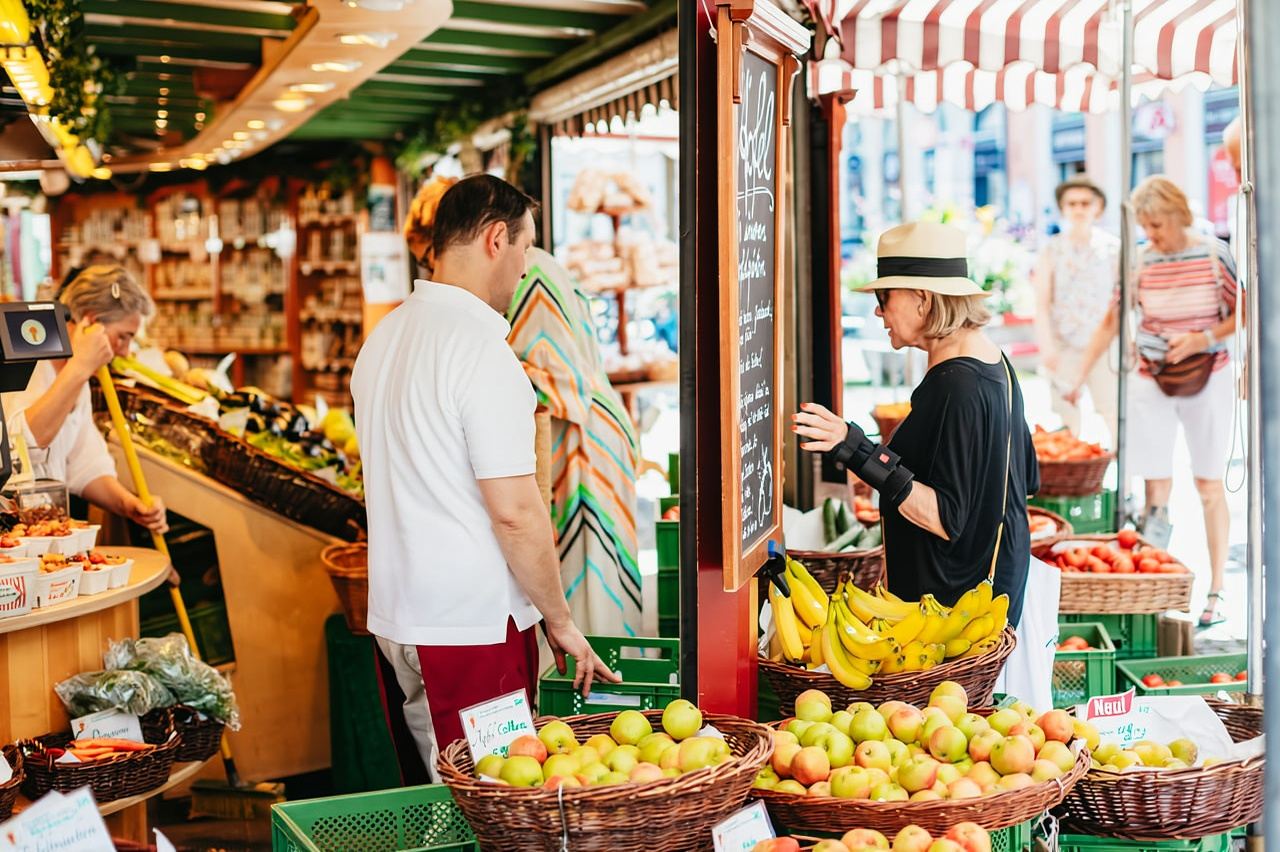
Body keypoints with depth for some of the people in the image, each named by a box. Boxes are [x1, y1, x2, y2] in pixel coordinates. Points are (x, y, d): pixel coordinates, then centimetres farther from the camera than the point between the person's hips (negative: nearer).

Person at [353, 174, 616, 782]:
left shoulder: (384, 337, 10)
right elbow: (515, 513, -20)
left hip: (397, 616, 9)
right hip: (475, 624, -9)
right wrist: (561, 621, -7)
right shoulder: (481, 349, -18)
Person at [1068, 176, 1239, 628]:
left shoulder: (1215, 255, -6)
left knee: (1210, 487, 5)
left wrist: (1203, 339, -15)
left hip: (1207, 380, -1)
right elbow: (1110, 324, 5)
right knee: (1156, 488, 0)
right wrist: (1078, 379, 1)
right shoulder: (1139, 262, -2)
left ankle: (1215, 592, 14)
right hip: (1151, 383, 1)